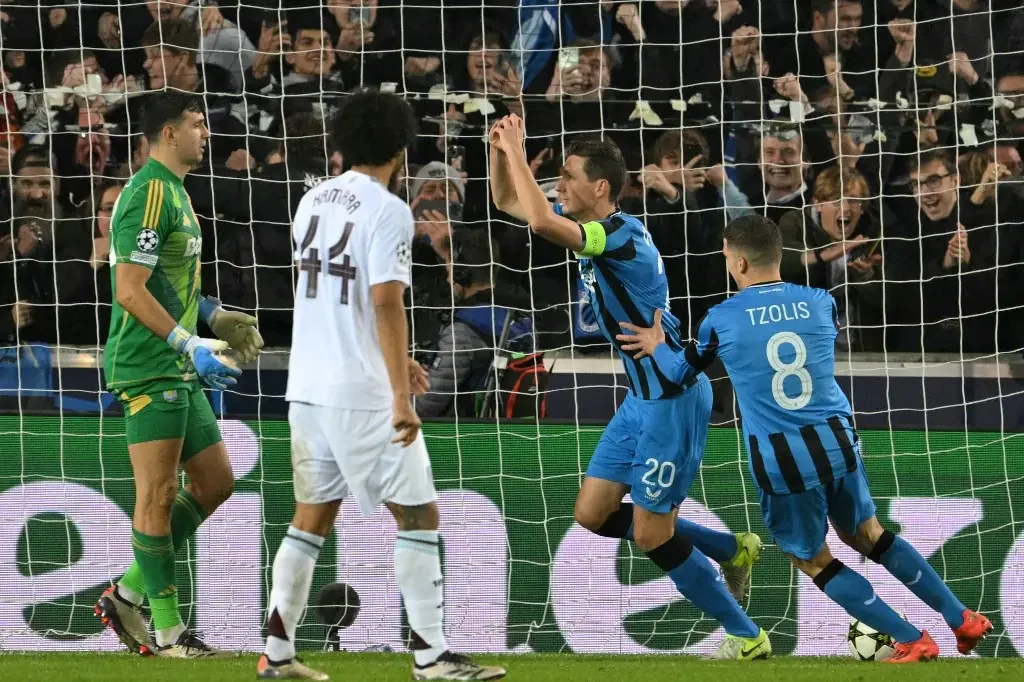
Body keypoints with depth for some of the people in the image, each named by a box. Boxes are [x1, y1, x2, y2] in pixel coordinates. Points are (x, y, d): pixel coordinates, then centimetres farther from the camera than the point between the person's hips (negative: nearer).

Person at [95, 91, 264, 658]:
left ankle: (127, 594, 16)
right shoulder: (150, 194, -14)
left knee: (215, 482, 12)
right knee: (159, 495, -6)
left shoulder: (172, 192, 18)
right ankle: (167, 631, -1)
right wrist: (191, 344, -22)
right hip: (149, 367, -10)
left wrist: (211, 313, 16)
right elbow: (130, 291, -21)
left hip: (177, 371, 10)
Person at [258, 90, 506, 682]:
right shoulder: (388, 211, -13)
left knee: (311, 519, 14)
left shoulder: (314, 200, 11)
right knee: (418, 516, 0)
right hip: (364, 394, -7)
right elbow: (387, 304, -20)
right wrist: (401, 399, -20)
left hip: (307, 387, 7)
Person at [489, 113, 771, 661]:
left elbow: (541, 221, -38)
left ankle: (747, 638, 9)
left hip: (674, 398, -10)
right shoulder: (590, 228, 5)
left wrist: (517, 151, -26)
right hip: (644, 395, 10)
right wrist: (499, 149, -4)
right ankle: (733, 550, 22)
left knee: (651, 535, -5)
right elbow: (507, 202, 15)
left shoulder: (622, 235, -23)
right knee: (592, 514, 11)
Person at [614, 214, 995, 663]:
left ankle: (913, 642, 9)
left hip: (781, 462, -4)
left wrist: (657, 347, 32)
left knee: (814, 560, 14)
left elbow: (681, 372, 12)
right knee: (866, 534, 25)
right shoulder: (820, 303, 4)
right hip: (837, 441, 4)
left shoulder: (721, 319, -5)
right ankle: (962, 621, 26)